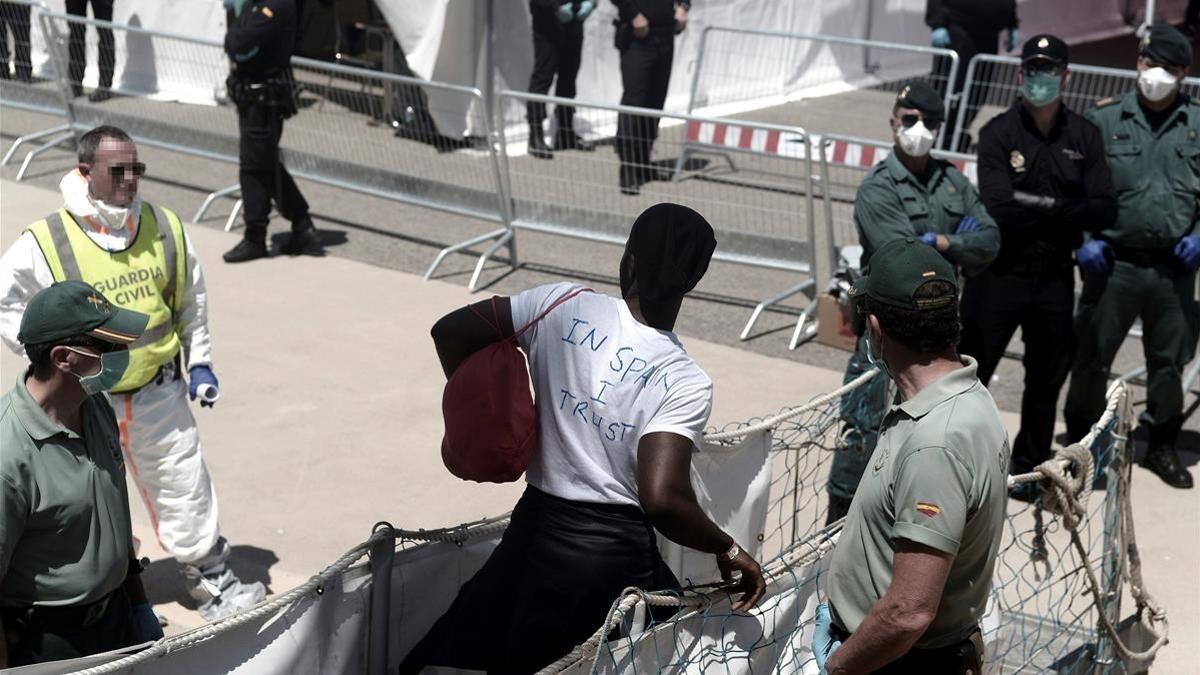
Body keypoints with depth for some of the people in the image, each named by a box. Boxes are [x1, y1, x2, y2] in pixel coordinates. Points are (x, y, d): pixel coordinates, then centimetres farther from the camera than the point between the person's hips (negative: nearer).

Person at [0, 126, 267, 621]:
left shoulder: (166, 229, -2)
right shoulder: (46, 243, -14)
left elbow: (191, 299, 11)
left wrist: (199, 361, 8)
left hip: (159, 394, 2)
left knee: (183, 487, 9)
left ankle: (213, 583, 23)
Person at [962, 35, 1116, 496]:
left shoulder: (1084, 136, 3)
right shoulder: (1000, 133, -7)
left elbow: (1104, 211, -6)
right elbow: (999, 208, -19)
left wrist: (1034, 207, -16)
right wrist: (1062, 210, -12)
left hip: (1055, 279, 4)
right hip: (999, 275, -4)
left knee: (1047, 380, 14)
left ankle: (1029, 469, 30)